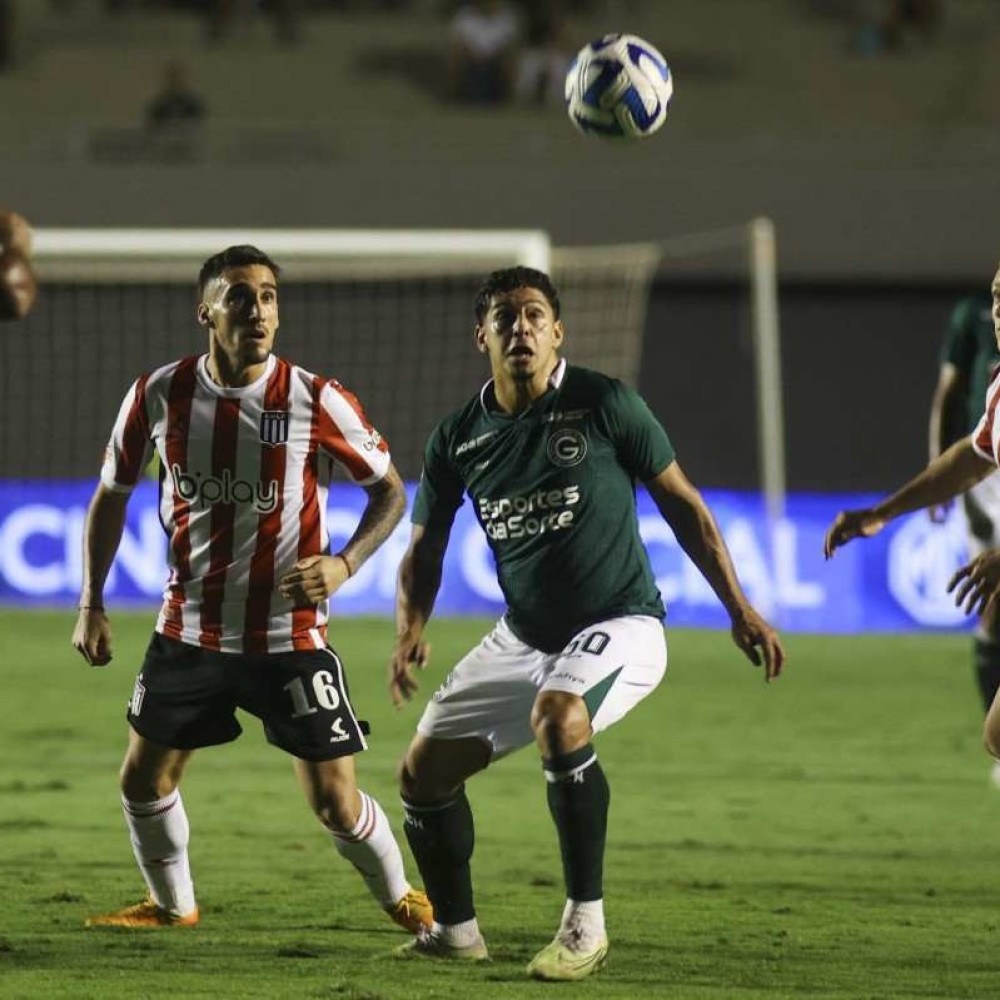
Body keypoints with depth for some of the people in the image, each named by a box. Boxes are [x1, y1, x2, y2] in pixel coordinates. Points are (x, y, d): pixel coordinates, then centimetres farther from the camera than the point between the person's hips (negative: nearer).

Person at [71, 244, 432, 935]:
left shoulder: (318, 402, -13)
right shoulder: (159, 396, -5)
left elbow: (390, 491, 0)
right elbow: (112, 494, 10)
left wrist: (344, 563, -17)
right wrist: (92, 604, 6)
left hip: (291, 638, -3)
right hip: (188, 633, 3)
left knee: (335, 801, -3)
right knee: (143, 780, 7)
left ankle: (402, 899, 24)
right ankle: (172, 905, 32)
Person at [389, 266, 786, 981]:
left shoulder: (604, 405, -10)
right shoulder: (458, 439, 2)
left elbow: (682, 504, -2)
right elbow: (424, 549, 11)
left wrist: (739, 609, -5)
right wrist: (411, 629, -9)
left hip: (619, 626, -6)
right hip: (523, 638, 6)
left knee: (558, 715, -36)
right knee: (424, 770, 3)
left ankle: (586, 924, -25)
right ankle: (456, 929, 26)